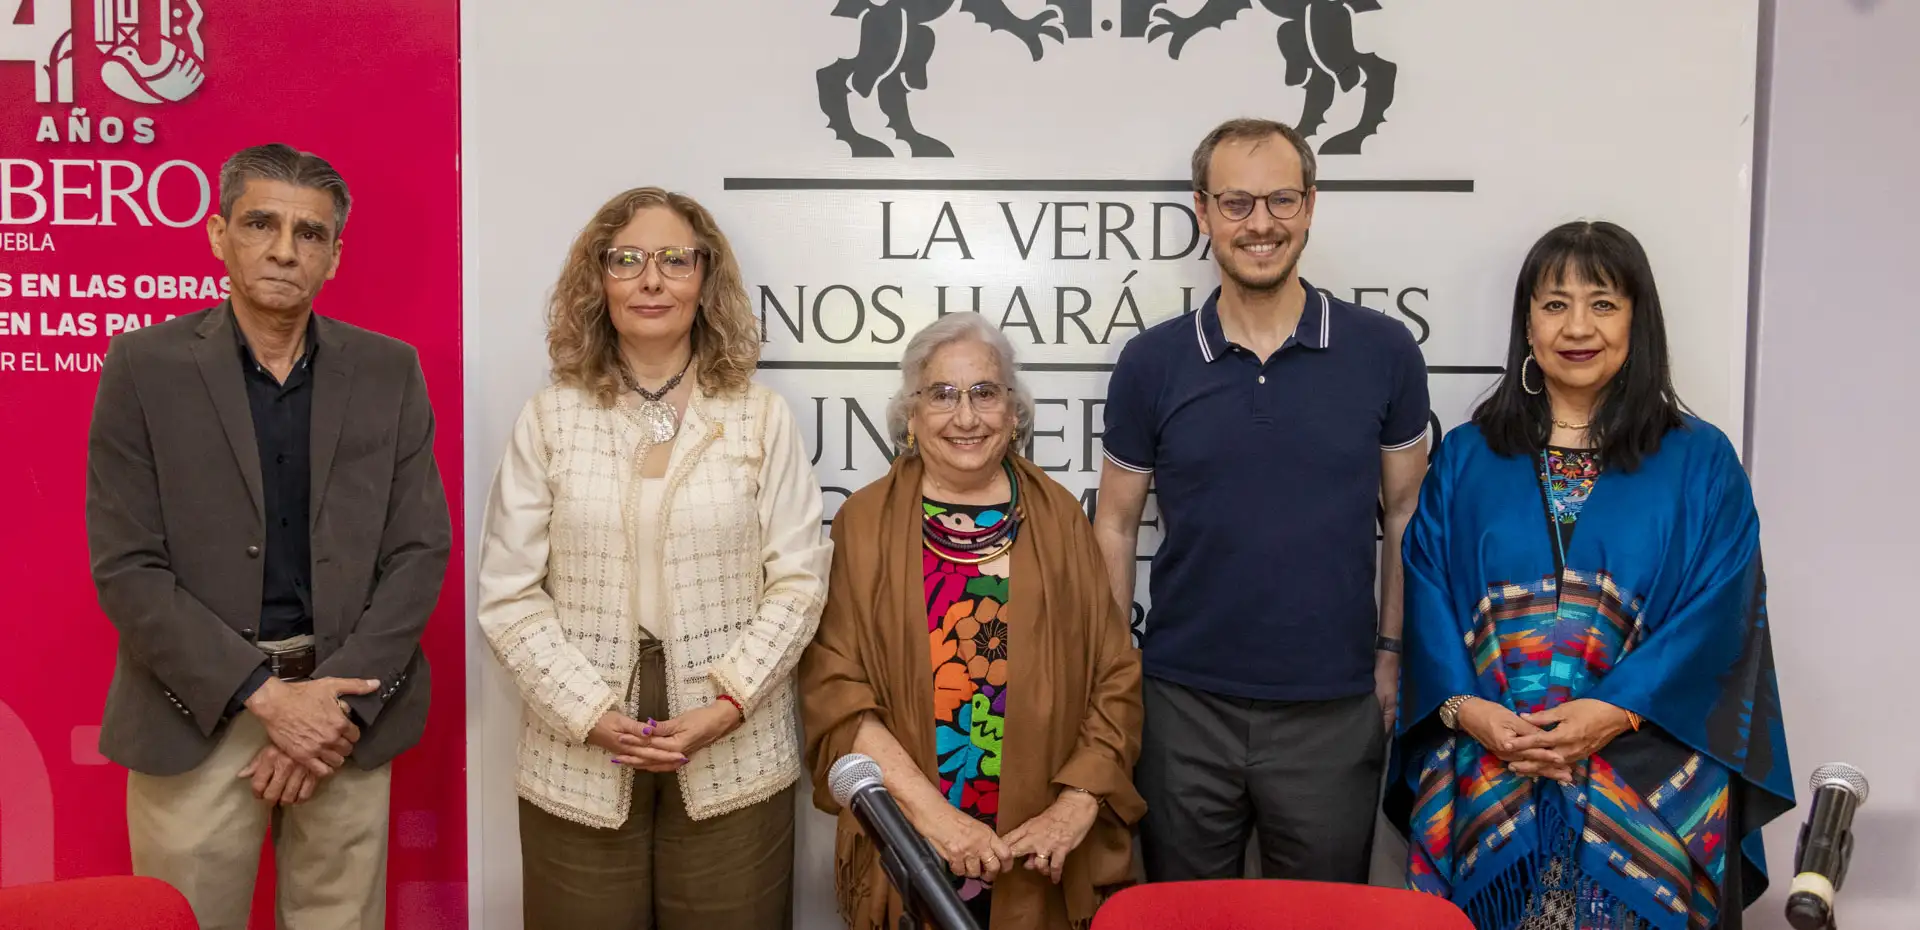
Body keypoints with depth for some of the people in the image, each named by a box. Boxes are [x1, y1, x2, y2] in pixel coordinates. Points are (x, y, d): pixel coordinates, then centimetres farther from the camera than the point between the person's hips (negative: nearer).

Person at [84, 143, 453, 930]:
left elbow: (420, 550, 0)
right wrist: (264, 694, -14)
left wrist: (337, 702, -10)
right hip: (198, 710, -1)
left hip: (347, 704, 2)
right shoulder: (145, 365, -2)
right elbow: (125, 567, -6)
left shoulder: (389, 371, 3)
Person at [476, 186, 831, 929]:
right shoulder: (549, 418, 2)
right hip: (578, 763, 0)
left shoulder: (762, 417, 2)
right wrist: (590, 714, -10)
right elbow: (509, 597, 0)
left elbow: (799, 582, -1)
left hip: (734, 760, 0)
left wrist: (726, 705, -11)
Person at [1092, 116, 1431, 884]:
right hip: (1182, 706, 0)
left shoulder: (1383, 352, -3)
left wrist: (1393, 653, 4)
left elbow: (1405, 515, 6)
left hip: (1335, 708, 0)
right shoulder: (1151, 364, -2)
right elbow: (1115, 526, 4)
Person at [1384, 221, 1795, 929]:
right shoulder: (1466, 457, 12)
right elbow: (1426, 596, 6)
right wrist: (1463, 706, -10)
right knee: (1496, 866, -15)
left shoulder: (1700, 462, 8)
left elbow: (1717, 613, 0)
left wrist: (1615, 711, -12)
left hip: (1649, 758, -1)